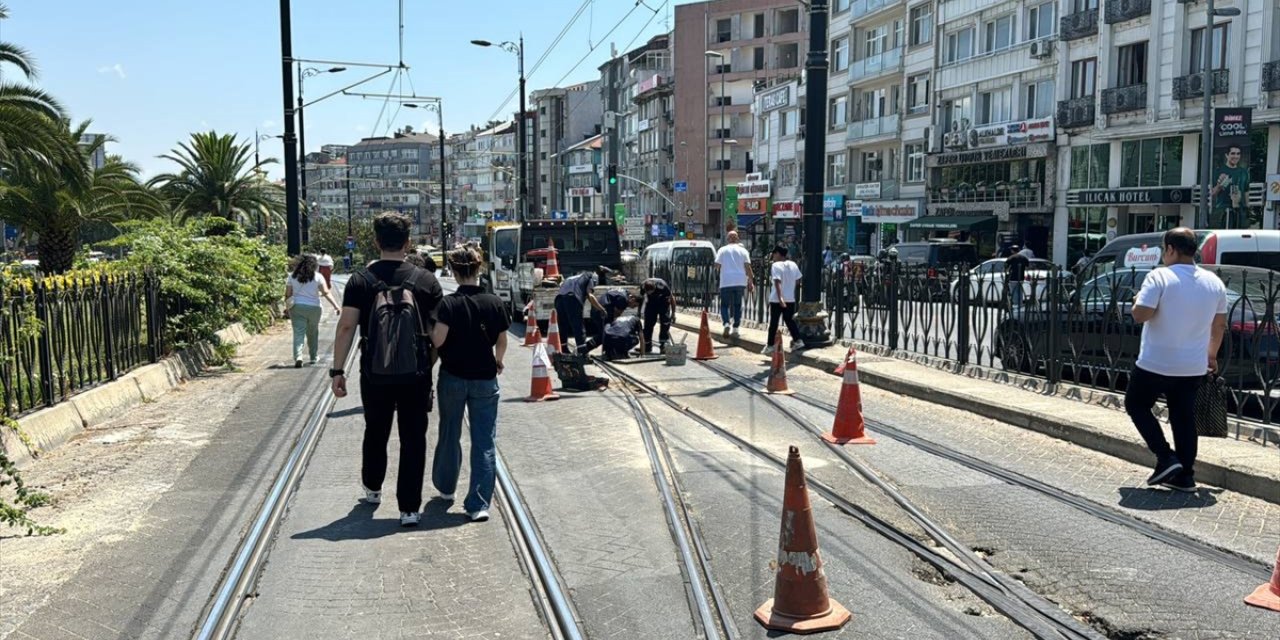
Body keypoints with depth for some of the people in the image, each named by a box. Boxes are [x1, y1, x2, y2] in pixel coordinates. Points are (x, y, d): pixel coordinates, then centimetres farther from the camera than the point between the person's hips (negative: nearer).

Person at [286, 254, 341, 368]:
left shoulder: (293, 277, 3)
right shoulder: (317, 277, -3)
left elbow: (287, 295, 4)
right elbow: (326, 293, -11)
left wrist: (287, 307, 16)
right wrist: (336, 306, -14)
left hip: (297, 307, 0)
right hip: (313, 308, 0)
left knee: (298, 333, -4)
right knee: (313, 333, 16)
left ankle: (298, 357, -24)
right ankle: (313, 357, 28)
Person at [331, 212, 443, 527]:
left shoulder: (360, 281, -4)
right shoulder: (426, 281, -3)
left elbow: (346, 327, -8)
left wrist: (337, 371, -3)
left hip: (374, 375, 1)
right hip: (416, 375, -1)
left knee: (375, 433, 21)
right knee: (413, 440, 5)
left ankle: (373, 489, 41)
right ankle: (409, 509, 5)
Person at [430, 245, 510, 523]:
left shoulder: (448, 304, -12)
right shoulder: (494, 303, -5)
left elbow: (438, 340, -20)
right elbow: (502, 341, 3)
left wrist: (427, 330, 2)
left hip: (453, 377, 0)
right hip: (485, 380, 0)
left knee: (449, 435, 19)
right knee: (484, 442, 3)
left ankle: (446, 487, 37)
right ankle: (479, 504, -2)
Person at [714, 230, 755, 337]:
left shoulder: (722, 250, 2)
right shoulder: (743, 251, 6)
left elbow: (717, 265, -1)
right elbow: (747, 267, 0)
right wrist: (751, 281, 5)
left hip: (726, 282, -1)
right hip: (740, 281, 2)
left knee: (724, 305, 5)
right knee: (737, 305, 10)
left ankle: (726, 324, -18)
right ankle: (735, 329, 8)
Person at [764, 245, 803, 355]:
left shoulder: (776, 266, -13)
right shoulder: (793, 265, 6)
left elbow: (777, 282, -22)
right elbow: (797, 281, 10)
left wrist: (780, 298, -28)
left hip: (776, 300, -5)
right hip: (790, 299, 5)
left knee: (773, 323, 5)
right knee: (790, 321, 13)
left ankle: (770, 345, 10)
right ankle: (798, 341, 2)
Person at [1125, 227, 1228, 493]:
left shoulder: (1160, 277, -15)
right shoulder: (1214, 282, 6)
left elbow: (1140, 315, -22)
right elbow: (1219, 325, 15)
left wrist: (1137, 301, 0)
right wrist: (1211, 355, 28)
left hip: (1156, 364, -6)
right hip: (1193, 367, 6)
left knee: (1136, 405, 13)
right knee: (1184, 417, 13)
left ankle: (1166, 458, 2)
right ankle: (1185, 475, 16)